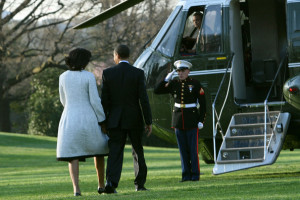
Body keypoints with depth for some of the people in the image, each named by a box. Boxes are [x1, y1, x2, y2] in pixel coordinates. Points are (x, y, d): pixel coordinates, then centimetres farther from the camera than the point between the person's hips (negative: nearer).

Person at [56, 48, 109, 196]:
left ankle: (76, 188, -15)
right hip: (88, 119, -2)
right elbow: (95, 100, -10)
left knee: (73, 156, 2)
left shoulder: (63, 77, 2)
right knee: (99, 150, 19)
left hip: (69, 119, 2)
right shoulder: (89, 76, -8)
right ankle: (101, 185, 22)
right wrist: (102, 120, -1)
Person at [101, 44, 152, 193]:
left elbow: (104, 100, -2)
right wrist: (149, 121, -2)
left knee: (115, 152, -4)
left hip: (115, 120, 0)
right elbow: (143, 99, -8)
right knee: (138, 151, 15)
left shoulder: (107, 73, -2)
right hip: (134, 119, 0)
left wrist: (103, 120, 5)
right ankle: (139, 184, 19)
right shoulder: (138, 73, -4)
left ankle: (111, 182, -22)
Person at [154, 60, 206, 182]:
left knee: (193, 148, -3)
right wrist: (166, 79, -6)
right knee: (183, 149, 5)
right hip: (178, 120, 4)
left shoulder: (195, 84, -4)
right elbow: (157, 91, 4)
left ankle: (195, 175, 2)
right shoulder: (173, 84, 6)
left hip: (192, 120, -4)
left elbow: (203, 104, -2)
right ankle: (186, 175, 9)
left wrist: (201, 120, -8)